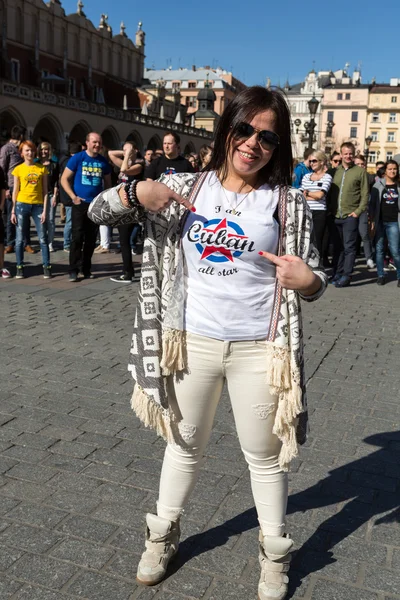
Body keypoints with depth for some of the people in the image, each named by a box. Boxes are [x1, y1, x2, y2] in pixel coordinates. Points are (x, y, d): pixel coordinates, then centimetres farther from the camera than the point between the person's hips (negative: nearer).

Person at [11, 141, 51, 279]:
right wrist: (13, 211, 0)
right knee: (20, 238, 3)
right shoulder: (18, 169, 4)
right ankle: (19, 268, 10)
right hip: (22, 205, 0)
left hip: (38, 205, 0)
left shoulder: (42, 168, 6)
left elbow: (45, 191, 5)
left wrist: (44, 210, -2)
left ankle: (47, 267, 4)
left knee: (43, 238, -1)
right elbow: (15, 191, 5)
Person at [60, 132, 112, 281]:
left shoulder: (103, 161, 8)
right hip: (80, 203, -3)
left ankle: (86, 269, 18)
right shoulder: (77, 158, -2)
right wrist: (73, 197, -10)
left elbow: (107, 183, 18)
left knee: (91, 239, 8)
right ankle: (73, 270, -1)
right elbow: (64, 179, -1)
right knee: (77, 237, -6)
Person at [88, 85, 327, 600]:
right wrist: (135, 193, -19)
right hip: (192, 344, 2)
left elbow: (312, 280, 0)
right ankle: (162, 536, 44)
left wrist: (309, 281, -23)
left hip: (258, 351, -1)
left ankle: (274, 555, 38)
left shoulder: (287, 203, -5)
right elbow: (98, 210, 2)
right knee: (184, 445, 21)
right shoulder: (187, 188, -1)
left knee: (264, 455, 15)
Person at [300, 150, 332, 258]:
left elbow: (320, 194, -10)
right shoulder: (306, 176, 14)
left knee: (317, 242, 0)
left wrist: (307, 193, 3)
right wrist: (314, 196, -7)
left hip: (319, 213, -3)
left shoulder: (327, 177, 2)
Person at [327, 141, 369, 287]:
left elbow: (365, 194, -1)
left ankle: (346, 275, 1)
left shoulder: (360, 171, 1)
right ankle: (337, 273, 19)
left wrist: (358, 211, -9)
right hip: (335, 216, 4)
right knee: (337, 247, 11)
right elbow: (330, 192, 13)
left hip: (350, 216, -4)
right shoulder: (335, 171, 11)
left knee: (349, 247, -3)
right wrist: (329, 209, 3)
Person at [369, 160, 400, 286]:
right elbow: (372, 204, 1)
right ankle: (381, 275, 13)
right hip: (380, 221, 0)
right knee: (379, 249, 5)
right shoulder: (378, 185, 3)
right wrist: (372, 222, -6)